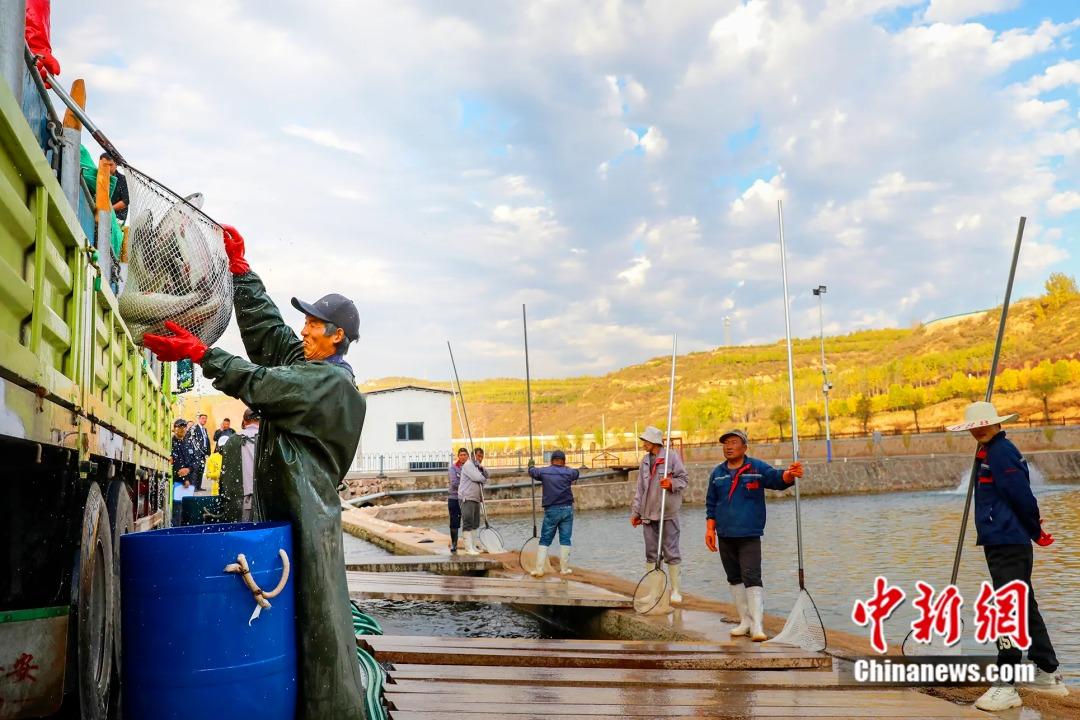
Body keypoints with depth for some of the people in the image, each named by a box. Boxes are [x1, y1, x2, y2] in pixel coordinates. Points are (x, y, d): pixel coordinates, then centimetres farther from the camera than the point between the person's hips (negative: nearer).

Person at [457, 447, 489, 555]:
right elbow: (477, 477, -20)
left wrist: (482, 468, -5)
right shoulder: (468, 465, -9)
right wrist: (484, 478, 1)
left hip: (476, 498, 10)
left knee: (475, 524, 11)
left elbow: (487, 476, 13)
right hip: (467, 498, -10)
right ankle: (469, 548, -12)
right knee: (468, 523, -10)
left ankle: (473, 546, 17)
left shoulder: (477, 466, 21)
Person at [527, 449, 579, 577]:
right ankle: (564, 569, 9)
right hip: (567, 509, 0)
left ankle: (539, 569, 2)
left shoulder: (543, 471, 0)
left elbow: (532, 472, 21)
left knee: (545, 540, 5)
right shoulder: (568, 472, 1)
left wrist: (531, 465, 45)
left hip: (551, 510, 0)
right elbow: (576, 473, 25)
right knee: (565, 540, 7)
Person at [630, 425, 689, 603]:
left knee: (671, 552, -1)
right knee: (651, 553, 9)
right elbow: (640, 488, 17)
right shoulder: (645, 461, 14)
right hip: (648, 513, 5)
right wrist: (635, 511, 15)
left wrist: (672, 484, -23)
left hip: (668, 513, -5)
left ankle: (675, 590, 9)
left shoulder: (672, 456, -4)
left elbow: (684, 479, -3)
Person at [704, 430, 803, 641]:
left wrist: (789, 474, -40)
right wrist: (710, 529, 8)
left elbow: (777, 479, -18)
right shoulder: (717, 473, 10)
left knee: (751, 578, -12)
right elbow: (711, 504, 15)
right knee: (734, 579, 11)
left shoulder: (757, 468, -2)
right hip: (725, 536, 5)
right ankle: (745, 621, 21)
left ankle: (757, 625, -10)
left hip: (749, 536, -5)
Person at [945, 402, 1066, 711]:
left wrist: (1035, 532, -7)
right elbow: (1020, 496, 20)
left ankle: (1006, 686, -5)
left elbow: (1021, 495, -18)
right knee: (1025, 607, 17)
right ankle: (1048, 674, 28)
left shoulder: (1000, 451, -16)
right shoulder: (992, 451, 14)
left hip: (1007, 544, -11)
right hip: (1005, 543, 11)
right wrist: (1033, 530, 19)